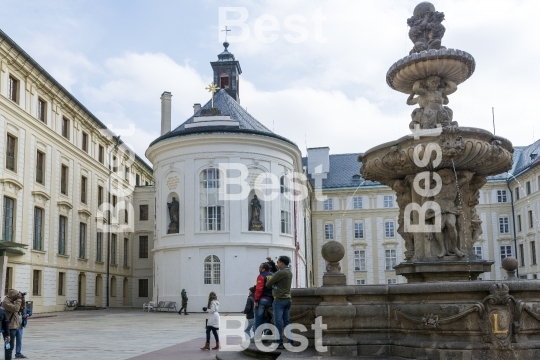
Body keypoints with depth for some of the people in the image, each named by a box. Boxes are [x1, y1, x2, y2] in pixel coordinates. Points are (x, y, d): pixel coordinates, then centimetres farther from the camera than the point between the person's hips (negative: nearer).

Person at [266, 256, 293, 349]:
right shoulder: (289, 272, 12)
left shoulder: (281, 273, -16)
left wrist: (271, 286, 9)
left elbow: (268, 284, -10)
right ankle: (290, 342, 8)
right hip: (287, 299, 9)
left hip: (279, 299, -9)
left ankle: (279, 343, -2)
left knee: (278, 321, -4)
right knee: (287, 321, 10)